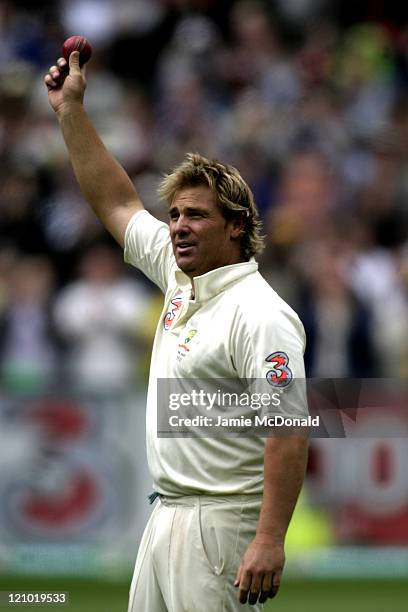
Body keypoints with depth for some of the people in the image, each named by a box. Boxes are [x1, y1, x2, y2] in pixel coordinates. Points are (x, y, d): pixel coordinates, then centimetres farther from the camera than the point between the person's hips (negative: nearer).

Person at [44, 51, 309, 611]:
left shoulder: (260, 315, -16)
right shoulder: (180, 278, 12)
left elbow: (287, 434, -22)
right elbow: (117, 203, 23)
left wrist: (270, 541, -29)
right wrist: (70, 110, 20)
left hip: (222, 523, -9)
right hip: (166, 516, 9)